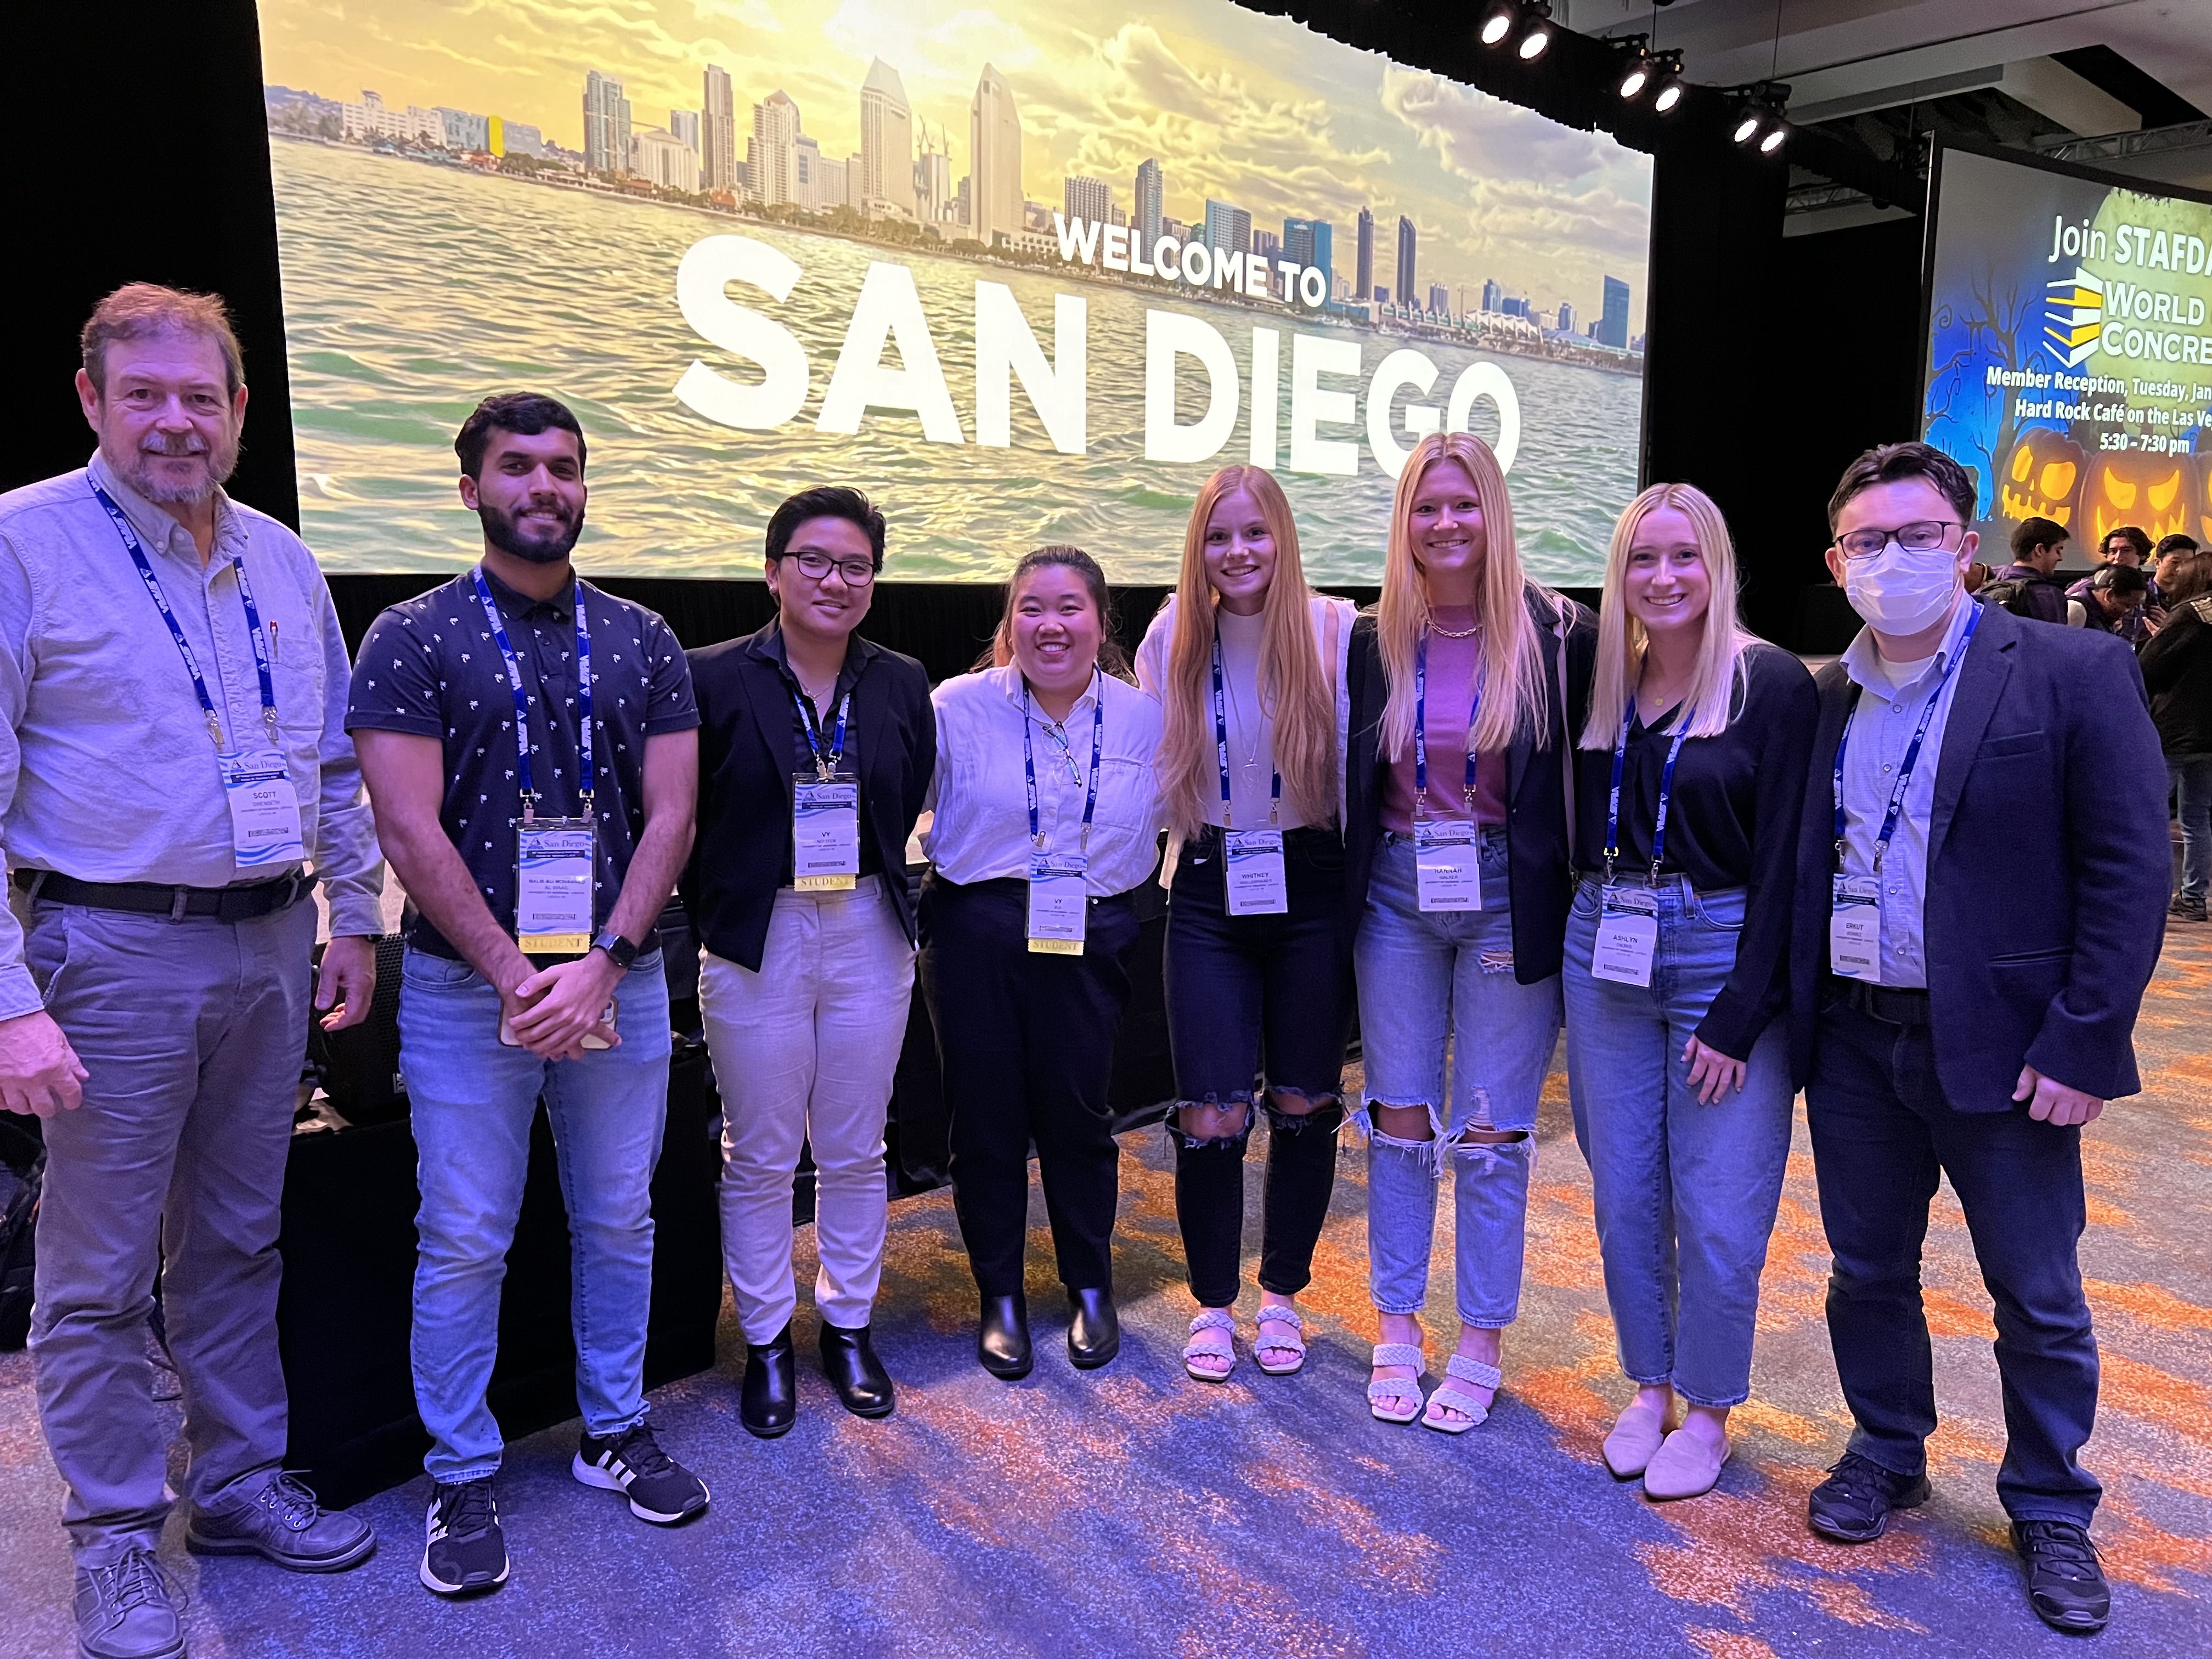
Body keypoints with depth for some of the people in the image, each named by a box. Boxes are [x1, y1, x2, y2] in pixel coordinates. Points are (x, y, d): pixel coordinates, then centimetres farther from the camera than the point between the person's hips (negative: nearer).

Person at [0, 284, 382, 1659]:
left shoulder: (282, 560, 10)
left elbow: (335, 762, 16)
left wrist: (353, 917, 14)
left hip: (270, 944, 5)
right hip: (112, 950, -5)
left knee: (237, 1243, 16)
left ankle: (241, 1482, 31)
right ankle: (118, 1542, 24)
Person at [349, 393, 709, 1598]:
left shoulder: (642, 642, 7)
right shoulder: (413, 637, -1)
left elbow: (670, 816, 1)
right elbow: (409, 830, -8)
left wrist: (601, 966, -10)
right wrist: (516, 977, -13)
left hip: (619, 978, 3)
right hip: (466, 985, -2)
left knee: (619, 1221, 13)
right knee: (464, 1243, 5)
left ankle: (615, 1432, 30)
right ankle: (461, 1478, 23)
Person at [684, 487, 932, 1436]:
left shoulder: (902, 685, 4)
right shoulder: (714, 679, -7)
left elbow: (911, 812, 10)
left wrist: (875, 889, 3)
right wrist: (717, 907, -2)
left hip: (870, 938, 3)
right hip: (757, 941, -3)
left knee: (856, 1153, 14)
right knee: (759, 1160, 9)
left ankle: (848, 1328, 32)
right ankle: (767, 1343, 27)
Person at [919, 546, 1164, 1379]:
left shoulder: (1145, 717, 0)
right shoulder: (959, 706, -6)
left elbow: (1170, 824, 13)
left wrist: (1124, 905, 8)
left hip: (1090, 941, 1)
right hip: (976, 934, -1)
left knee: (1077, 1115, 10)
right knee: (985, 1116, 8)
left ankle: (1090, 1286, 31)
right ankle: (1000, 1296, 27)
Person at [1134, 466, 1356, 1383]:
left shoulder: (1334, 630, -7)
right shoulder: (1172, 639, 0)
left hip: (1311, 891, 0)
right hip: (1211, 897, 1)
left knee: (1305, 1106, 10)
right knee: (1210, 1118, 0)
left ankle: (1283, 1294, 32)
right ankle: (1212, 1302, 23)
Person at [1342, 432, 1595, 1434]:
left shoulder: (1556, 635, -6)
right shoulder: (1374, 641, 1)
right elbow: (1351, 781, 9)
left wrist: (1579, 893, -4)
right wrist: (1355, 889, 6)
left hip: (1509, 900, -2)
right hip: (1397, 897, 2)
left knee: (1492, 1129, 6)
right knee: (1399, 1116, 10)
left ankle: (1481, 1345, 22)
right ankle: (1397, 1332, 25)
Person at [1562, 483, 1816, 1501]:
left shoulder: (1772, 686, -8)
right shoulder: (1603, 681, 6)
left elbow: (1781, 861, -11)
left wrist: (1739, 1015, -13)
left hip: (1724, 956, -4)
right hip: (1606, 952, 5)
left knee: (1717, 1210, 3)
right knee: (1623, 1195, 11)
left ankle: (1707, 1411, 23)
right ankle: (1649, 1387, 30)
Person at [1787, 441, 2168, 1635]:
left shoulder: (2072, 674, -8)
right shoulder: (1820, 699, 5)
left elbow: (2128, 872, -10)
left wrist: (2082, 1046, -14)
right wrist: (1772, 1018, 3)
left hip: (1999, 1044, -3)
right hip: (1852, 1040, 4)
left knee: (2039, 1297, 10)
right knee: (1868, 1270, 16)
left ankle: (2050, 1511, 32)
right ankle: (1887, 1453, 38)